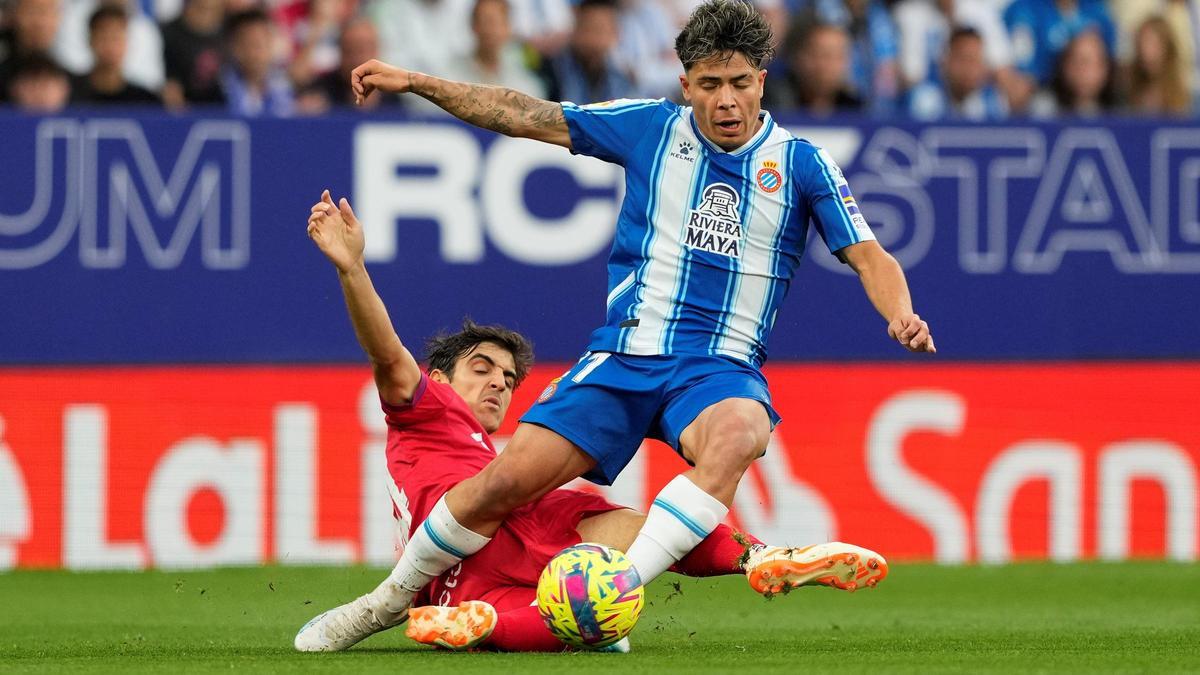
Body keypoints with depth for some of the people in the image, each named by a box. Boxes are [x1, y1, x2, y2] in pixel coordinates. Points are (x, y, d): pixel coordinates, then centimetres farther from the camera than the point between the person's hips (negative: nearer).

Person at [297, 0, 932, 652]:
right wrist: (417, 83, 6)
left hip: (721, 367, -1)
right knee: (504, 482, -13)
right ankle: (390, 598, 13)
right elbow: (526, 116, 10)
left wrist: (900, 314, -23)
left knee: (738, 431, -39)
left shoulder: (801, 163, 3)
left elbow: (869, 257, -1)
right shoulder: (652, 128, 6)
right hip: (623, 355, 1)